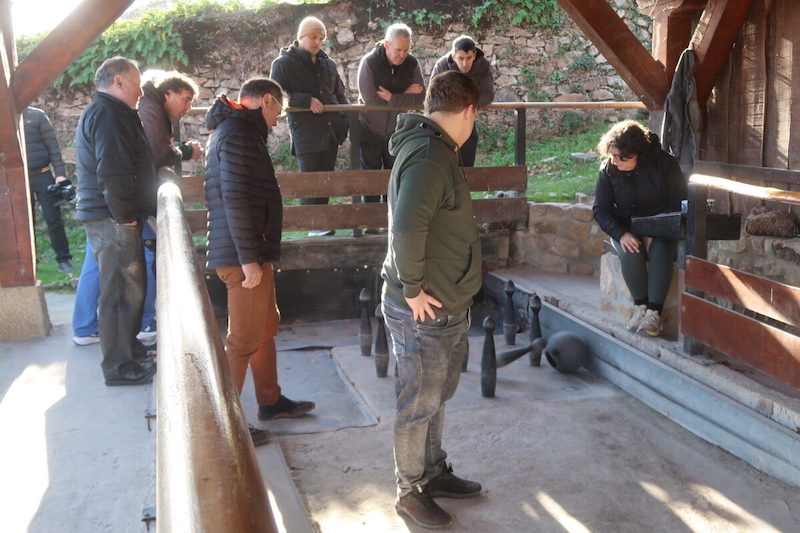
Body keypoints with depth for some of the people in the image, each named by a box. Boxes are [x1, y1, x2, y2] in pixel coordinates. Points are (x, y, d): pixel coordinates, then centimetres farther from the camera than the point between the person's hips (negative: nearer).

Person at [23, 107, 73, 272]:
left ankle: (63, 259, 6)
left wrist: (60, 173, -10)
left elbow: (53, 146, -2)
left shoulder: (37, 116, 0)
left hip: (42, 176, -3)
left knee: (53, 220, -1)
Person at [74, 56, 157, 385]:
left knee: (129, 288, 19)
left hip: (115, 218, 11)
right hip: (113, 221, -11)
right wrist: (124, 215, -19)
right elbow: (114, 173, -26)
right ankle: (120, 367, 4)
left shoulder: (103, 112, 21)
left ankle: (128, 350, 32)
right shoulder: (109, 115, -16)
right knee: (122, 292, -4)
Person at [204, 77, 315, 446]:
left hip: (255, 252, 11)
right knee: (244, 339, -3)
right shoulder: (239, 133, -15)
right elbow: (234, 198, -24)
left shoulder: (238, 128, 17)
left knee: (266, 327, 20)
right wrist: (248, 258, -24)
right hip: (244, 256, -11)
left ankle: (270, 401, 34)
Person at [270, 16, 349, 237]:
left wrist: (347, 115, 9)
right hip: (305, 132, -5)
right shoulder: (284, 63, 1)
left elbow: (340, 94, 26)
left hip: (331, 131, 5)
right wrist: (307, 100, -18)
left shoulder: (328, 64, 17)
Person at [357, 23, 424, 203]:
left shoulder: (412, 63, -8)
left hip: (397, 130, 3)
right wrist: (405, 95, -20)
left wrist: (392, 98, -26)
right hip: (370, 130, -2)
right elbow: (370, 99, -25)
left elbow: (420, 97, -13)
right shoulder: (369, 62, -17)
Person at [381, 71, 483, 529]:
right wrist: (412, 289, -23)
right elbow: (407, 228, -35)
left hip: (450, 306, 10)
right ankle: (411, 492, 23)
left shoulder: (434, 148, 11)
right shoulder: (429, 155, -22)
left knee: (437, 397, 22)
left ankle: (435, 473, 39)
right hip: (425, 309, -10)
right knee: (420, 404, 6)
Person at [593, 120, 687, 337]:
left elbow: (679, 202, -7)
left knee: (661, 250, -34)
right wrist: (621, 234, -22)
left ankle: (654, 311, -28)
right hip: (626, 228, 1)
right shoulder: (608, 170, -7)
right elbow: (600, 210, -4)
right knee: (630, 252, -33)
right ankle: (640, 304, -16)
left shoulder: (664, 163, -11)